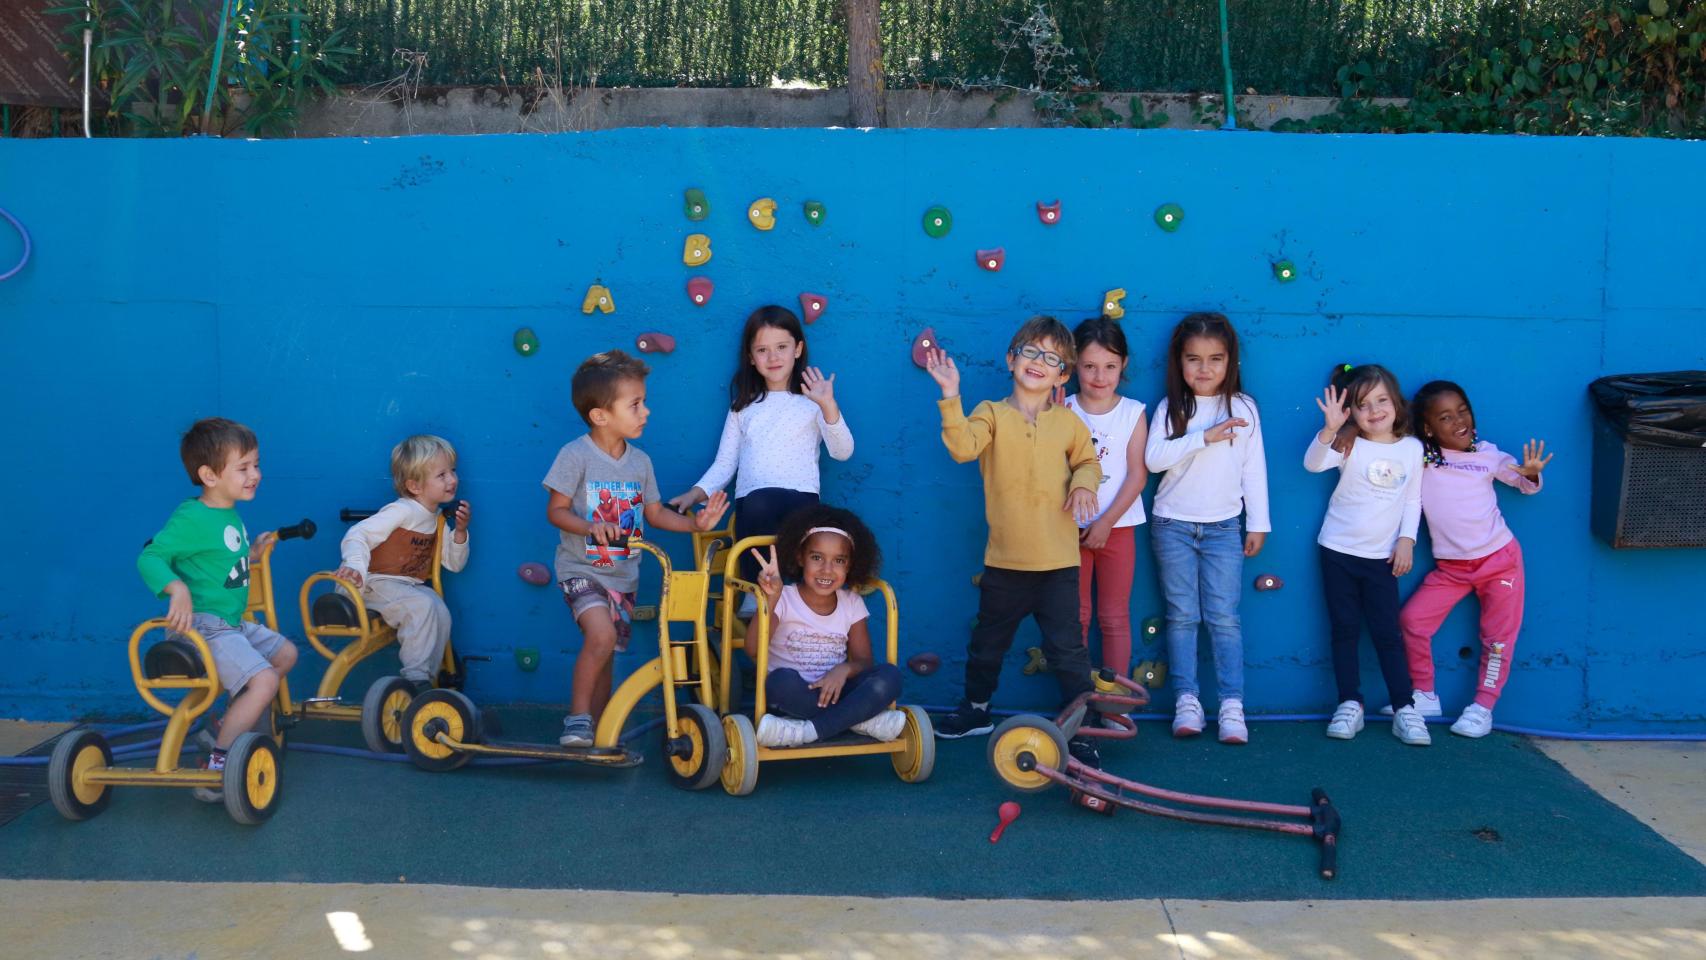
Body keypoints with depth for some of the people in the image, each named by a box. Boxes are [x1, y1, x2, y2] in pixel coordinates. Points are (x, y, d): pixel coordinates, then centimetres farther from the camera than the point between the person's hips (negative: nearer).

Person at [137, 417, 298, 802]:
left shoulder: (230, 515, 13)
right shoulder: (191, 518, -17)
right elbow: (149, 557, -23)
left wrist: (251, 554, 15)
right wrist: (176, 588, -38)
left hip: (233, 623, 10)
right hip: (204, 625, -10)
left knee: (286, 653, 21)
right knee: (264, 680, -23)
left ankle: (232, 723, 28)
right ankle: (216, 764, -16)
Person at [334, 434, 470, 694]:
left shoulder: (440, 519, 9)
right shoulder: (401, 512, -17)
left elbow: (453, 564, 14)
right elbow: (357, 535, -23)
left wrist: (460, 531, -3)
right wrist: (355, 565, -42)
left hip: (412, 585, 8)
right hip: (378, 584, -8)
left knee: (441, 613, -17)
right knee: (422, 606, -31)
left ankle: (428, 678, -6)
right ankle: (415, 677, -25)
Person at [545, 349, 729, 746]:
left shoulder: (640, 461, 4)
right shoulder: (576, 455, -13)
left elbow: (654, 512, 13)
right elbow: (556, 510, -11)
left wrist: (694, 523, -1)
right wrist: (590, 527, -29)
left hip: (623, 575, 6)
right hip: (582, 568, -5)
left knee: (605, 653, 11)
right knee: (601, 635, -26)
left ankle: (598, 729, 22)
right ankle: (578, 716, -12)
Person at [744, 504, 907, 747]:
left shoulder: (852, 603, 5)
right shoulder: (783, 599, -7)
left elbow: (863, 661, 3)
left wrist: (844, 669, -21)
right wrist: (770, 600, -37)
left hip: (833, 696, 3)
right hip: (791, 700, -3)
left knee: (889, 675, -22)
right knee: (783, 679, -37)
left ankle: (810, 730, -29)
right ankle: (858, 720, -23)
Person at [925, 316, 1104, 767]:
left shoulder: (1068, 422, 2)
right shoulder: (992, 414, -3)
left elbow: (1088, 461, 17)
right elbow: (963, 446, -22)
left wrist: (1083, 484, -5)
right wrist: (951, 398, -34)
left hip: (1058, 561, 0)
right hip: (1004, 561, 0)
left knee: (1067, 648, -1)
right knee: (987, 643, 18)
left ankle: (1081, 730, 9)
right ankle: (976, 709, 39)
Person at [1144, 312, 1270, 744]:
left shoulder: (1243, 408, 2)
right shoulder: (1170, 408, -1)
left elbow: (1254, 469, 4)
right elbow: (1153, 458, -15)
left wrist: (1258, 523, 3)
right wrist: (1204, 436, -21)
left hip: (1224, 527, 0)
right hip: (1173, 526, 0)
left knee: (1225, 618, -2)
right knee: (1182, 616, 3)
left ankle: (1232, 705, -2)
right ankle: (1187, 700, 7)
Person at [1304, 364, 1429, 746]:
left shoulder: (1412, 448, 2)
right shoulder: (1349, 445, -7)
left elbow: (1413, 500, 7)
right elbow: (1313, 463, -25)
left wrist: (1406, 540, -3)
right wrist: (1329, 429, -41)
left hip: (1382, 556, 1)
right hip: (1339, 552, -1)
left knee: (1387, 633, 2)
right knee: (1345, 629, 5)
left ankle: (1404, 709, 7)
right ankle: (1350, 704, 12)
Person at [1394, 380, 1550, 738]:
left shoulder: (1487, 454, -3)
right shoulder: (1416, 455, -6)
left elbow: (1524, 483, 9)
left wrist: (1532, 474, -14)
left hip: (1499, 558, -1)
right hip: (1450, 567, 1)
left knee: (1498, 636, 2)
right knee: (1412, 620, -6)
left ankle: (1483, 707, 15)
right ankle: (1425, 696, 10)